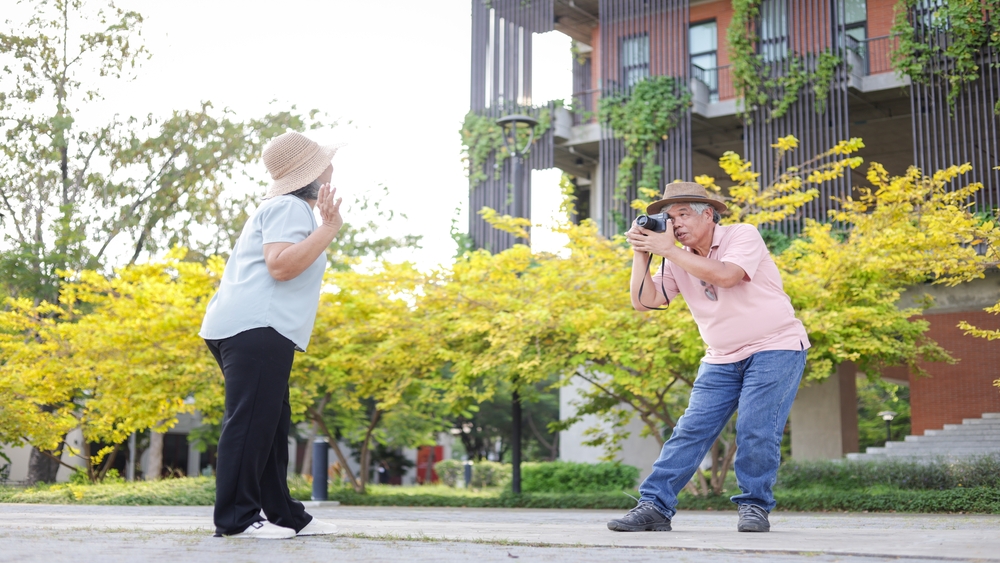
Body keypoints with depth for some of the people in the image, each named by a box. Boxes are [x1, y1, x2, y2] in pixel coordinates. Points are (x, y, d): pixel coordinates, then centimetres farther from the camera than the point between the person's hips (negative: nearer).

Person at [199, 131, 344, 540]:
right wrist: (329, 228, -16)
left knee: (272, 423, 10)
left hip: (257, 331, 11)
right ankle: (235, 518, -11)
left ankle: (286, 515, 14)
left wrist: (324, 226, 33)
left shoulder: (292, 210, 27)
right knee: (251, 421, -12)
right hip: (256, 329, -11)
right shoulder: (289, 207, -6)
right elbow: (280, 265, -20)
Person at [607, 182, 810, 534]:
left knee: (756, 429, -15)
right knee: (691, 430, -4)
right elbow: (643, 301, -2)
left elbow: (725, 275, -29)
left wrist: (667, 250, -25)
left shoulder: (743, 235, -10)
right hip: (722, 358, 5)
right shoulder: (678, 261, 6)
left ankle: (755, 505, 3)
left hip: (775, 348, -5)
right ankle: (654, 506, -6)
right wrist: (641, 253, -12)